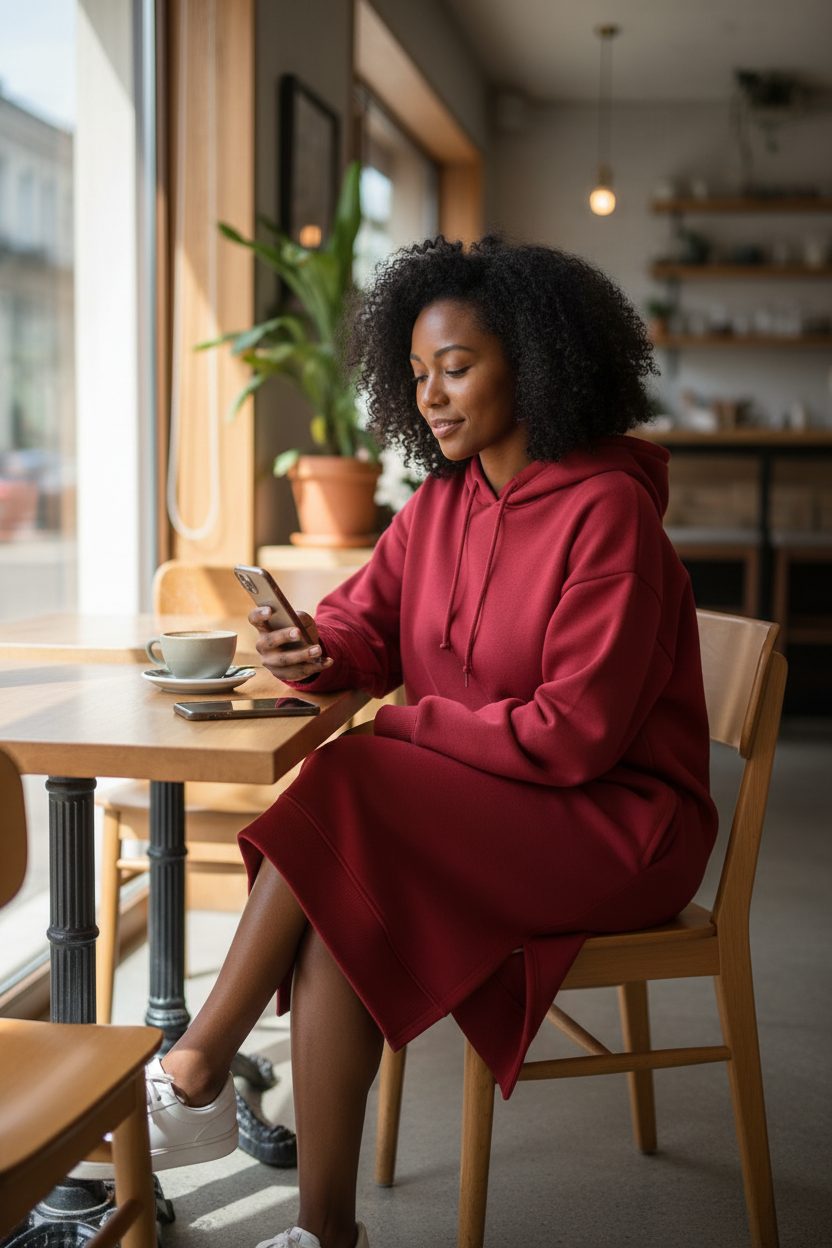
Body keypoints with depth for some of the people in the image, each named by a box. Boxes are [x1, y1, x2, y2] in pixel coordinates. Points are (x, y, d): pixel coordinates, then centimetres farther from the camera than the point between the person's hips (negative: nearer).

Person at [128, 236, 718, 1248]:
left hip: (614, 822, -6)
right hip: (483, 808, 6)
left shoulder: (606, 511, -15)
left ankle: (194, 1074, -13)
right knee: (343, 907, -23)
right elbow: (364, 626, 10)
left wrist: (404, 725, -15)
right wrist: (315, 654, -15)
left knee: (345, 792, -25)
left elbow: (577, 733, -19)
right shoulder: (441, 504, 8)